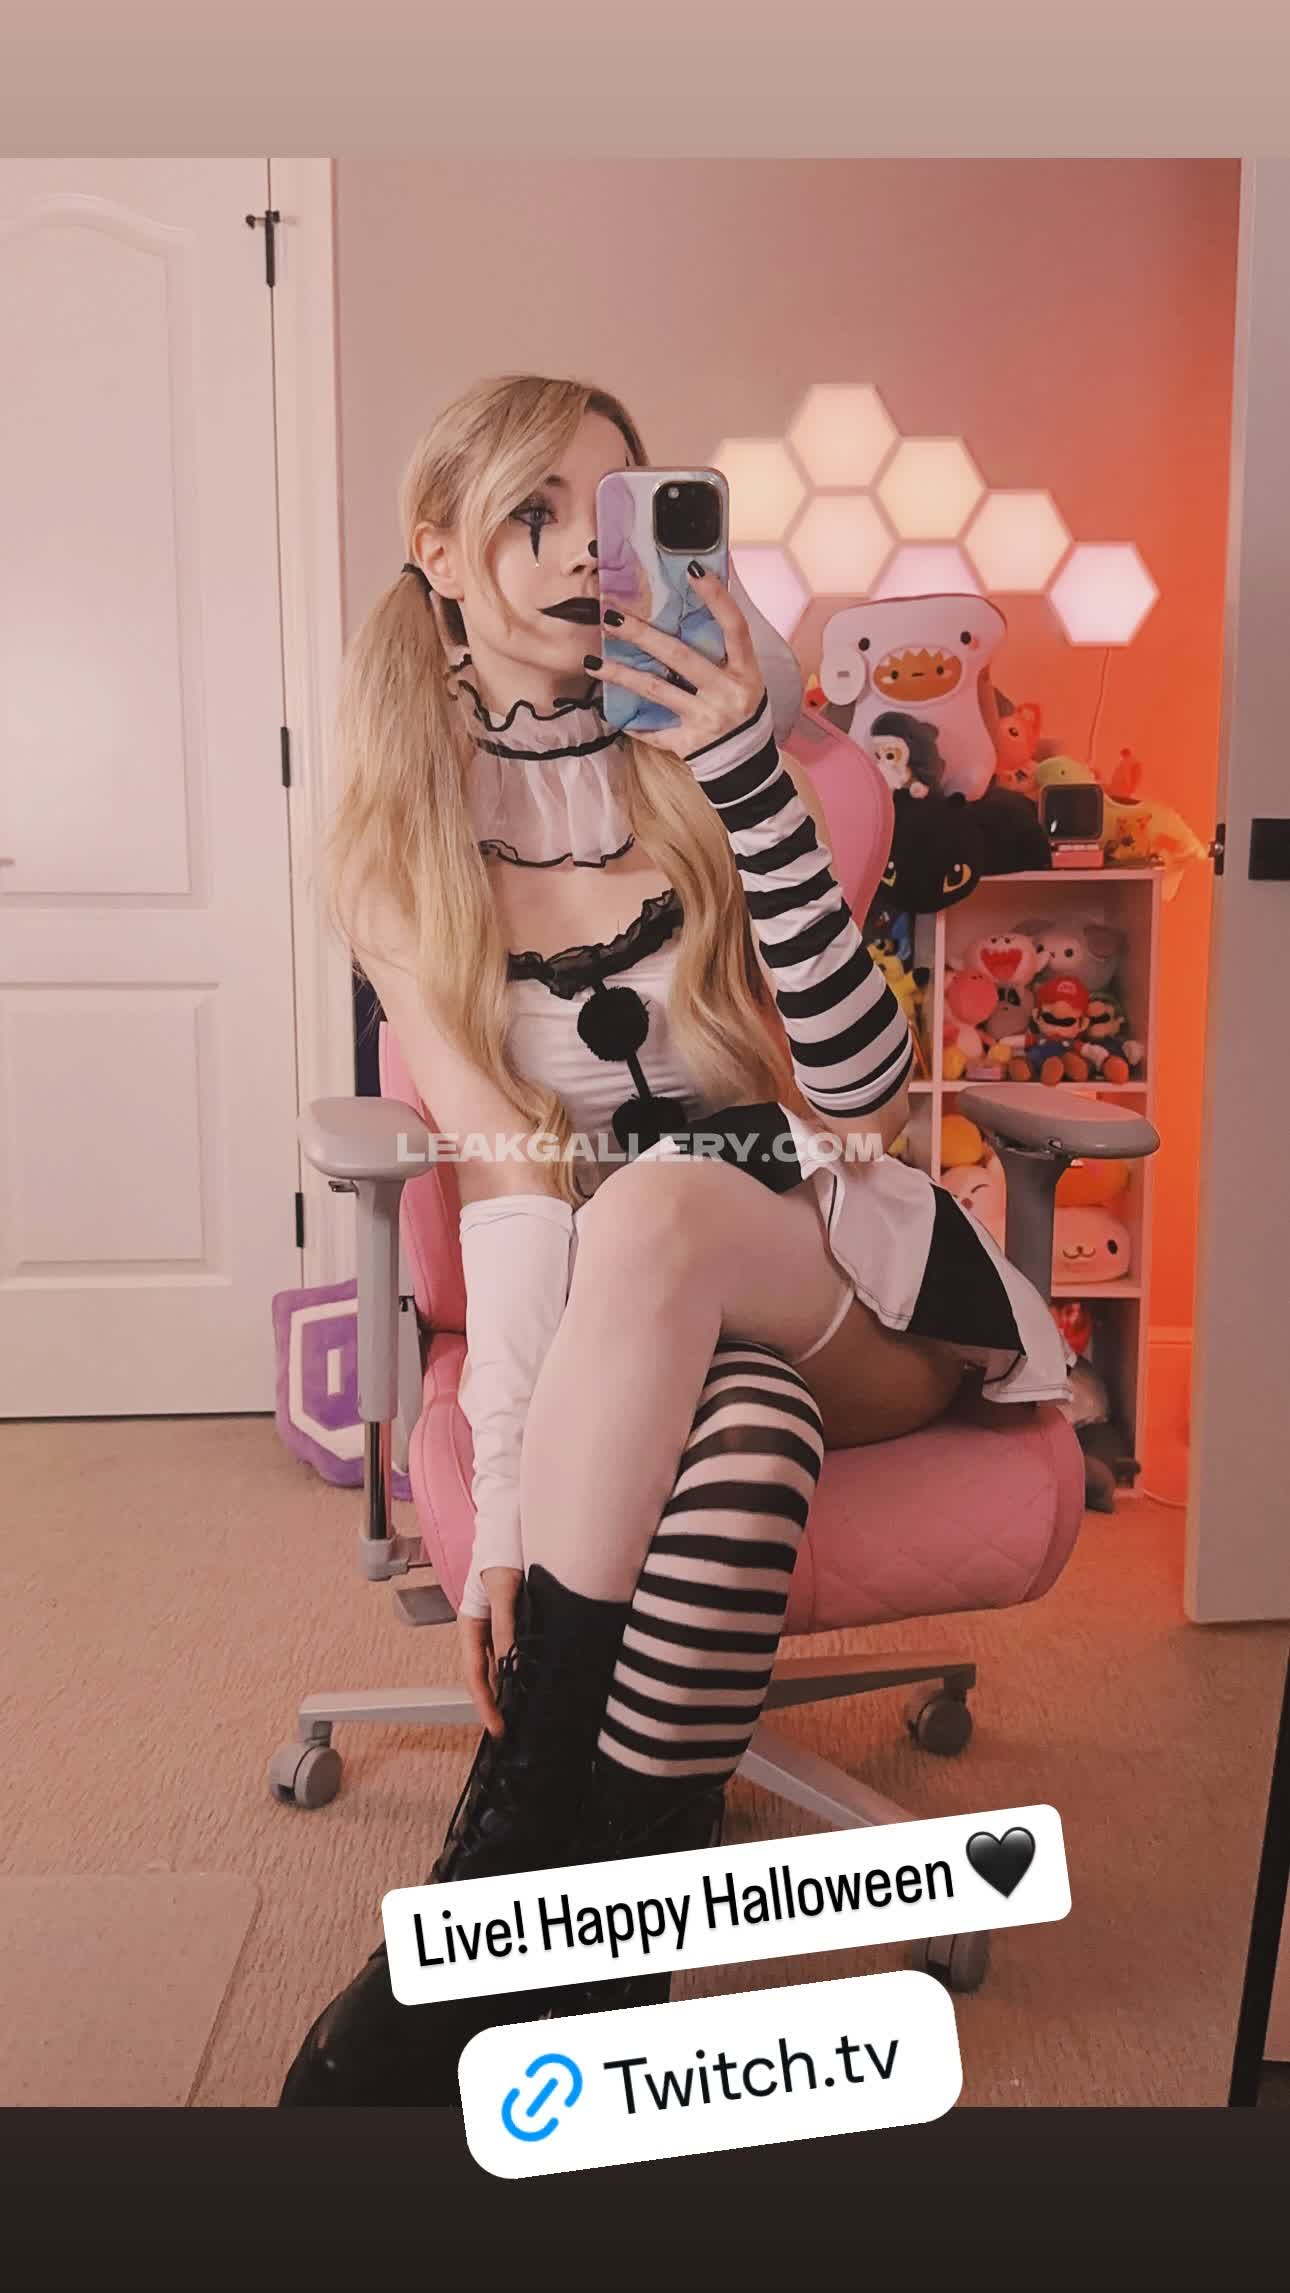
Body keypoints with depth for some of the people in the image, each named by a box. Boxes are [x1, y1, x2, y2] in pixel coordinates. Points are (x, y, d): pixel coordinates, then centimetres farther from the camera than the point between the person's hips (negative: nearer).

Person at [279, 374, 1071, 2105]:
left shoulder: (701, 749, 0)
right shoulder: (400, 847, 0)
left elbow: (864, 1088, -10)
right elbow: (505, 1174, -11)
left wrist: (746, 778, -19)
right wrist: (504, 1496, -23)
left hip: (849, 1288, 0)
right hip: (638, 1319, 0)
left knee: (654, 1208, -34)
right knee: (741, 1453, -36)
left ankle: (506, 1862, -28)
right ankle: (594, 1976, -26)